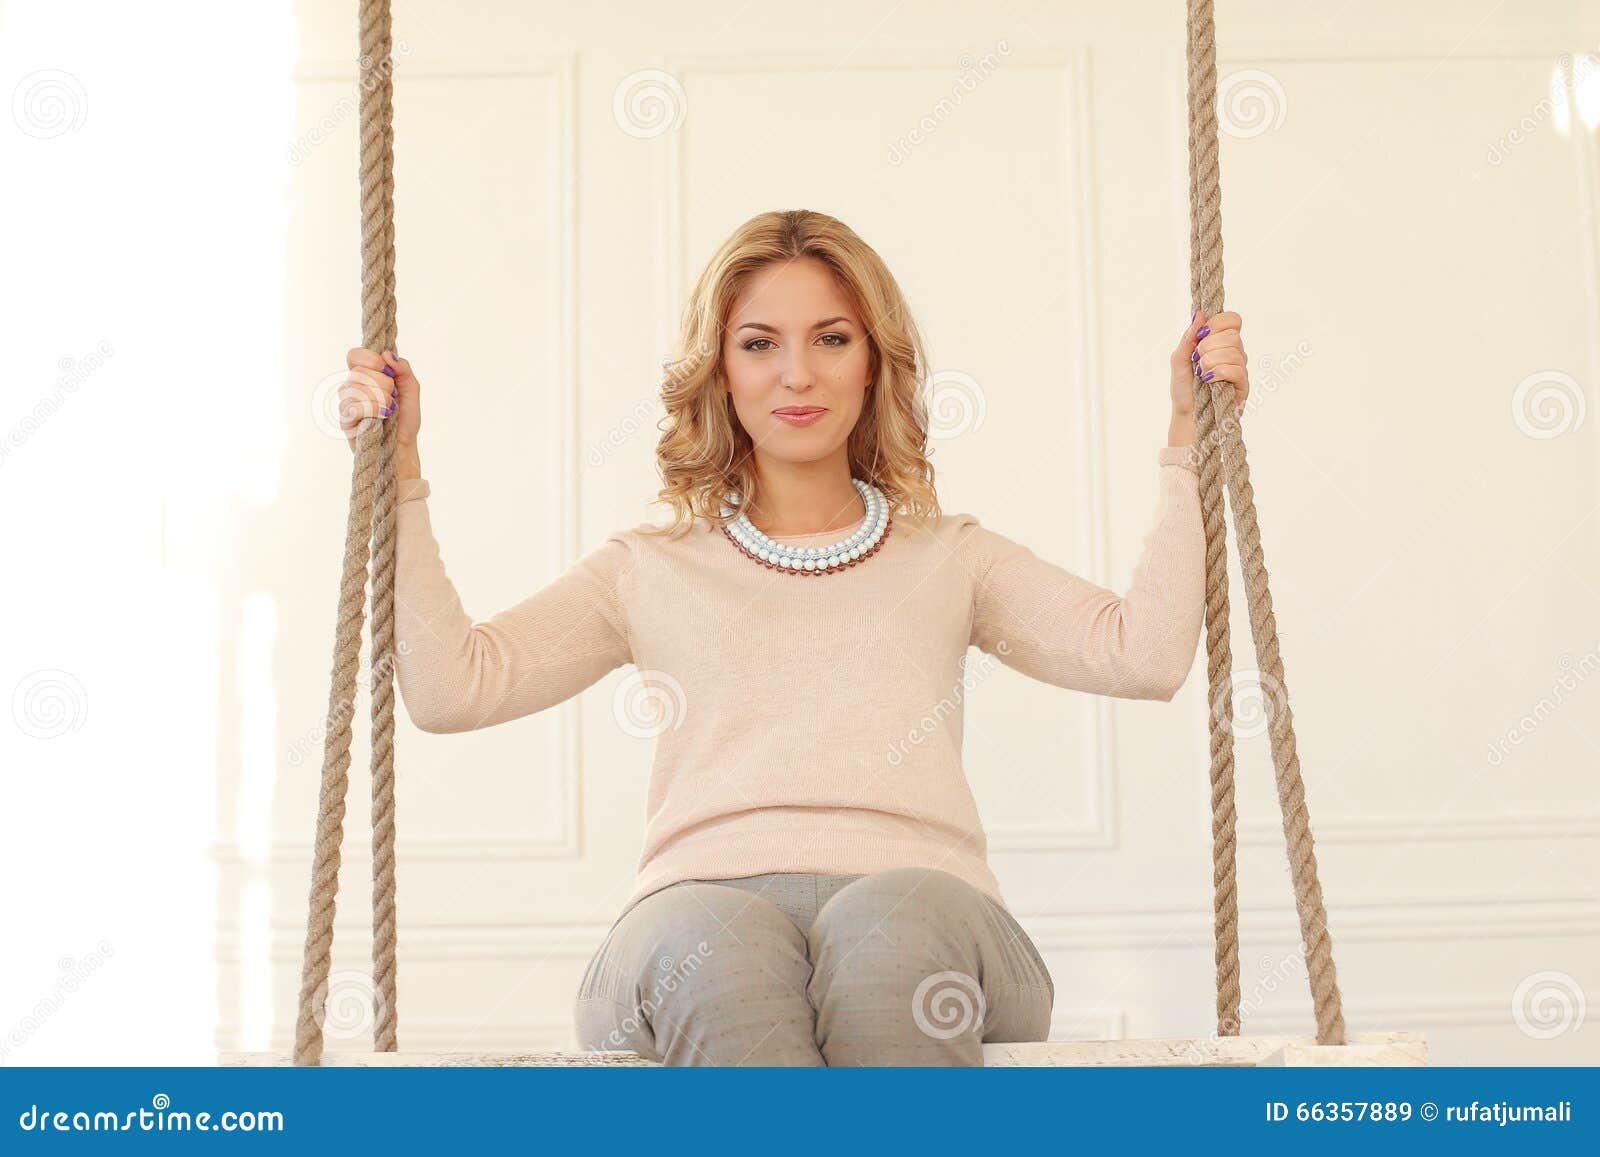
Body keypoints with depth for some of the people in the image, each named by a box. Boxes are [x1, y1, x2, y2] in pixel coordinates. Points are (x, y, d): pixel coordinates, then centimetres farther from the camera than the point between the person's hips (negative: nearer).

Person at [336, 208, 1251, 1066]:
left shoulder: (952, 559, 27)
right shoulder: (651, 572, 26)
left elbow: (1147, 654, 12)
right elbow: (450, 687, 14)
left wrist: (1190, 438, 14)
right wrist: (399, 474, 13)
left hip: (920, 905, 0)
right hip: (703, 905, 0)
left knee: (884, 922, -38)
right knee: (714, 945, -38)